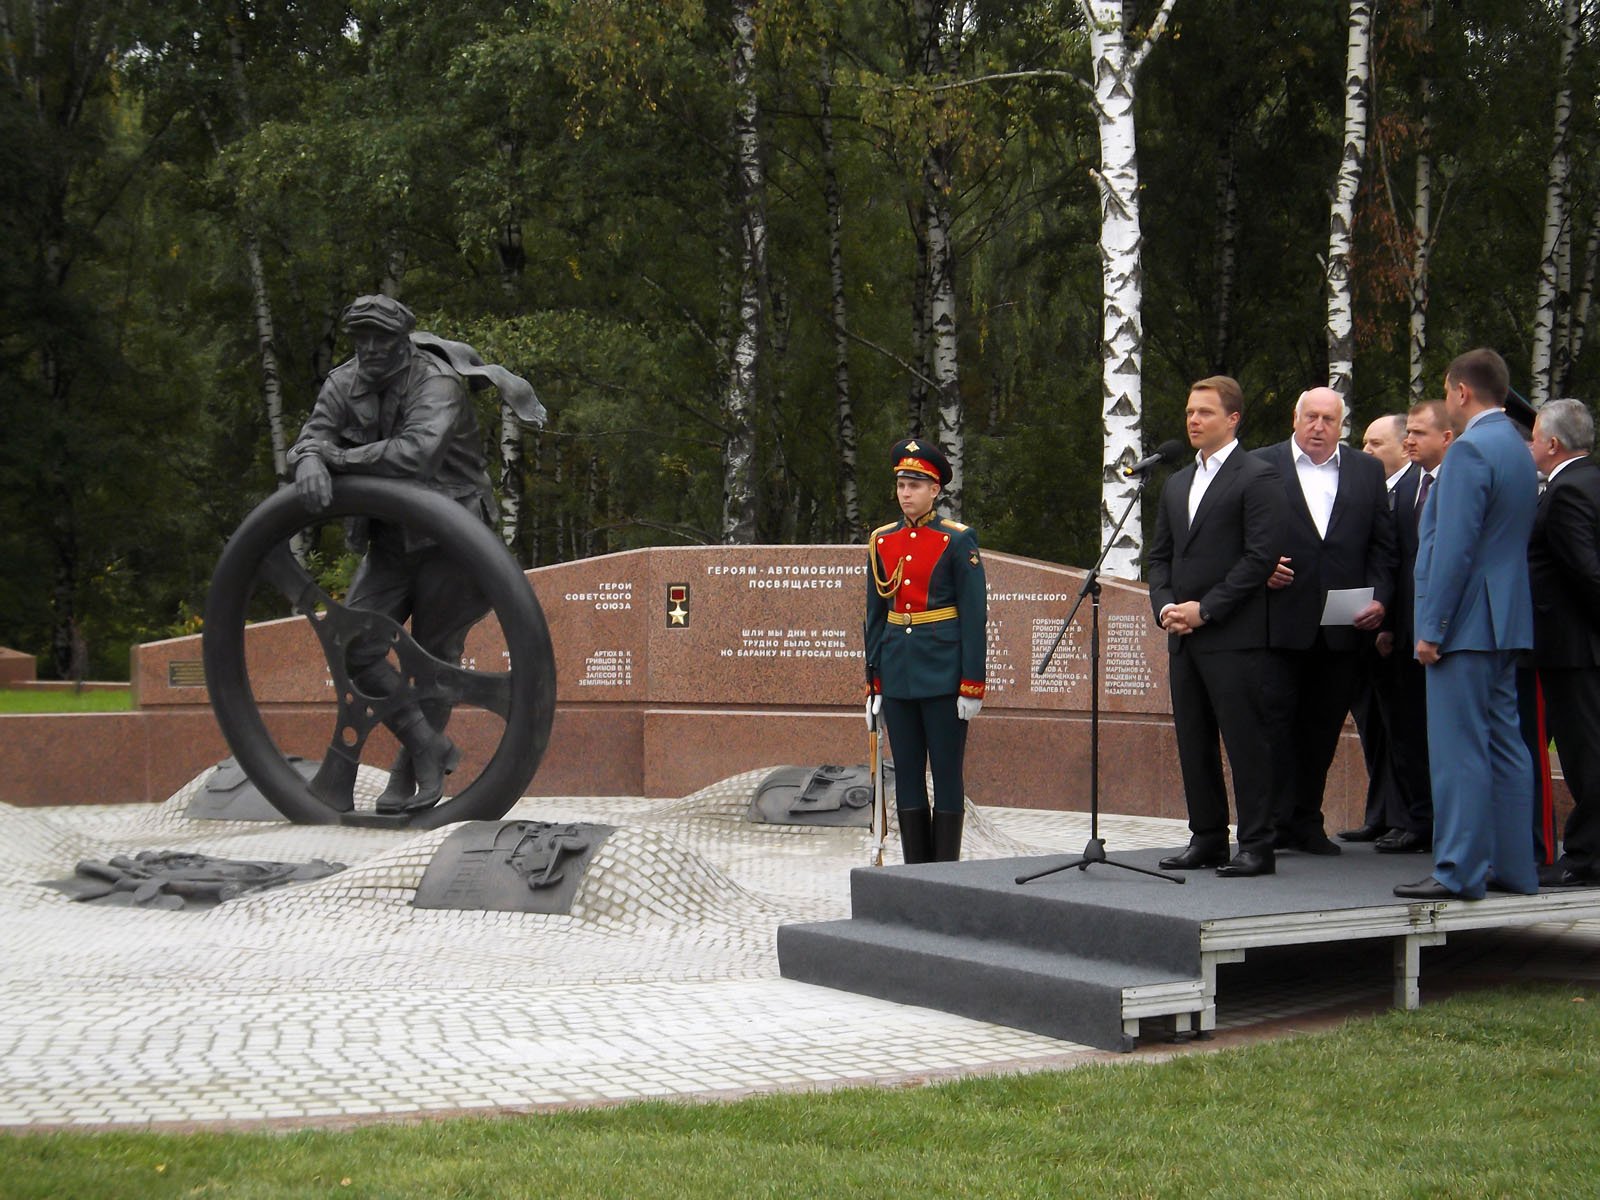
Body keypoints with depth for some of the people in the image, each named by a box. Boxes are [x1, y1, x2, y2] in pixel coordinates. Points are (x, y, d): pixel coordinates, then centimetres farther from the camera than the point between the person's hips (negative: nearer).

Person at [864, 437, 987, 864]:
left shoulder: (958, 541, -4)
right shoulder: (881, 541, 9)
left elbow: (975, 616, -6)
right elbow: (875, 616, 14)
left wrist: (972, 685, -10)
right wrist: (873, 683, 10)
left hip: (943, 670, -5)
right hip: (897, 673, 5)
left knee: (947, 773, 1)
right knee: (907, 775, 8)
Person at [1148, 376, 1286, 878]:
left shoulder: (1257, 477, -5)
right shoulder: (1177, 484, 19)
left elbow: (1261, 555, -12)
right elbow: (1160, 555, 20)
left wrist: (1204, 609, -14)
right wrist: (1165, 606, 1)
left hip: (1234, 637, -7)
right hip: (1184, 638, 8)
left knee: (1245, 742, -5)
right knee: (1193, 743, 10)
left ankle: (1256, 845, -1)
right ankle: (1207, 839, 17)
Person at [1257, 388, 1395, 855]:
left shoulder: (1367, 471, 12)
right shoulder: (1262, 466, 4)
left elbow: (1382, 544, 10)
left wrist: (1379, 598, -3)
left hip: (1344, 624, 3)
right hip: (1281, 619, -3)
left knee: (1324, 724, 8)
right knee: (1279, 720, -2)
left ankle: (1306, 821, 17)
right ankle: (1276, 821, 4)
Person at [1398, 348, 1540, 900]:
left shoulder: (1470, 449, -15)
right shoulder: (1518, 449, 15)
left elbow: (1455, 547, -19)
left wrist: (1432, 628, -16)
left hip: (1465, 621, -10)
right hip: (1507, 622, 10)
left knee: (1458, 749, -7)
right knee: (1503, 745, 12)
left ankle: (1458, 870, -6)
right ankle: (1513, 866, 16)